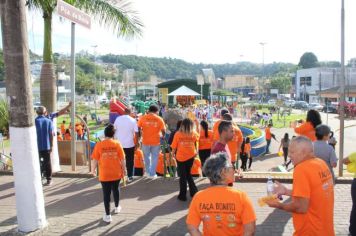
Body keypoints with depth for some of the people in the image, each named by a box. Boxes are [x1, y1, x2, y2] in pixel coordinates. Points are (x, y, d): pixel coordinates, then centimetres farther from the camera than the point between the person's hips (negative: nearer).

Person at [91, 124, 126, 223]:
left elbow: (95, 160, -7)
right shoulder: (117, 144, -6)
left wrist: (93, 170, 10)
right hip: (116, 173, 2)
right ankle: (117, 207, 41)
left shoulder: (99, 145, -9)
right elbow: (122, 159, -3)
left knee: (106, 194, 4)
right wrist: (124, 169, 11)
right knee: (116, 190, 23)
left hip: (104, 174, -2)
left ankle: (108, 215, 6)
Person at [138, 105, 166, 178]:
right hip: (156, 141, -1)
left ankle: (148, 171, 32)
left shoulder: (143, 118, -3)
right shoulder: (159, 119, -5)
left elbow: (138, 128, -6)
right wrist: (163, 137, 11)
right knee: (154, 158, 11)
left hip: (145, 141, 1)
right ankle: (152, 174, 16)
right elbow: (163, 131, -8)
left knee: (147, 157, 21)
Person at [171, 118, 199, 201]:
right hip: (190, 157, 2)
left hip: (180, 157, -2)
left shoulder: (178, 134, -11)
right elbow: (197, 137, 19)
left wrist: (173, 154, 11)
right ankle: (194, 191, 20)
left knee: (183, 176, 9)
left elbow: (174, 146, -5)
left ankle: (183, 195, 14)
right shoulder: (193, 134, -5)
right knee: (188, 174, 22)